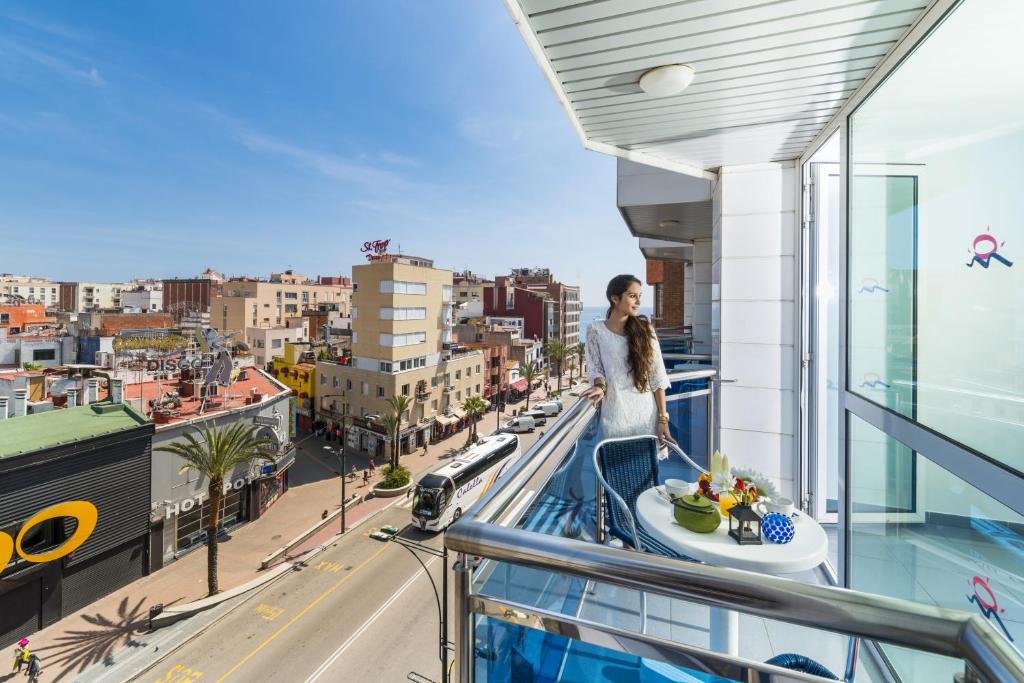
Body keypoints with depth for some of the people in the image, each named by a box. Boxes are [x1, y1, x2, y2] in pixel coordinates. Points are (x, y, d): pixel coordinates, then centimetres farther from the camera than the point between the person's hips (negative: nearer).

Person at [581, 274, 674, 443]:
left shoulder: (644, 328, 0)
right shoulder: (596, 331, -3)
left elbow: (657, 376, -2)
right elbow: (595, 368, 2)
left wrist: (663, 418, -5)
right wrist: (600, 386, -21)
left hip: (647, 414, 1)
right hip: (616, 415, -1)